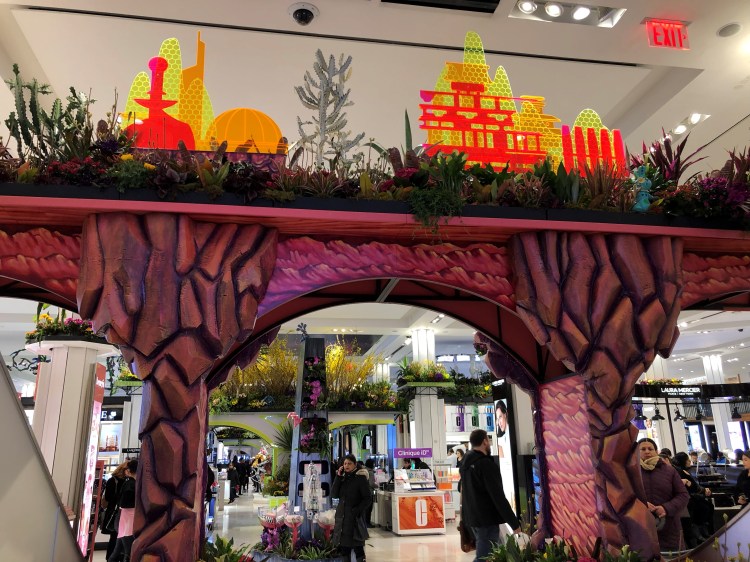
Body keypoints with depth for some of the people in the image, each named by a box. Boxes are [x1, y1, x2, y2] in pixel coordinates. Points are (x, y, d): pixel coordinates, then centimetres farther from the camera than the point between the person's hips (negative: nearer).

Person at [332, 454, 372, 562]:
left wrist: (357, 511, -16)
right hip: (342, 517, 5)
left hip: (355, 518, -5)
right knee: (344, 546, 7)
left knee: (357, 547, -2)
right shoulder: (342, 478, 9)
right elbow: (334, 494, -2)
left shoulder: (360, 479, -5)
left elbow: (368, 499, -7)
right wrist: (338, 477, -8)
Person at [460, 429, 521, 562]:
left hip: (471, 516, 9)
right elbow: (498, 496, -21)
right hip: (486, 519, -9)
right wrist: (515, 523, -16)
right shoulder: (487, 464, -19)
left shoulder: (466, 462, 9)